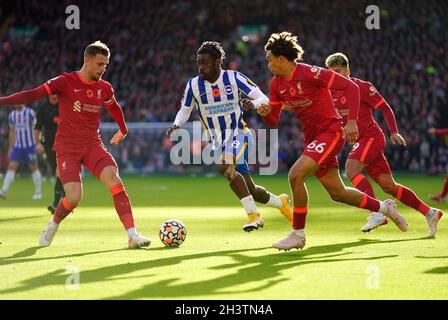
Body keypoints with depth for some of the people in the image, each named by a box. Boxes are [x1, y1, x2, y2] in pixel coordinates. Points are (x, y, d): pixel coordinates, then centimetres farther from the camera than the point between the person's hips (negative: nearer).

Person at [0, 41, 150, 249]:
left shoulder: (105, 88, 6)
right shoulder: (66, 82, -8)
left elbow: (114, 108, 27)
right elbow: (33, 94, -13)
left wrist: (123, 130, 42)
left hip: (93, 145, 4)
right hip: (67, 147, -4)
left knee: (115, 180, -21)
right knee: (74, 197, -17)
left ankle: (132, 235, -22)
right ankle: (52, 226, 16)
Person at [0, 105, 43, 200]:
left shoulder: (30, 113, -7)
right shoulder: (12, 115, 8)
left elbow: (35, 129, -7)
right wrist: (11, 147, 16)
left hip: (30, 146, -4)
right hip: (17, 146, 4)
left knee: (34, 168, 3)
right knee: (11, 167, -6)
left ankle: (38, 192, 12)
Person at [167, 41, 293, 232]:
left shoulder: (234, 78, -12)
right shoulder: (193, 85, -4)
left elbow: (264, 99, -10)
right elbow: (185, 111, 10)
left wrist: (252, 104, -33)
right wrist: (176, 125, -11)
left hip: (239, 134, -4)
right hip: (218, 142, 4)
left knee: (225, 167, -34)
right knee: (250, 190, 5)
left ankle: (253, 214, -26)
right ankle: (280, 202, 35)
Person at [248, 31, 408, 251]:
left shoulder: (309, 73, -17)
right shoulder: (276, 84, 6)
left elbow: (350, 87, -19)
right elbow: (273, 121, 10)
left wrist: (351, 121, -26)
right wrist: (265, 113, -14)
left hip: (330, 132, -8)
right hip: (312, 138, 8)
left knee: (295, 175, -23)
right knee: (337, 193, 12)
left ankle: (298, 234, -12)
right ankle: (383, 207, 35)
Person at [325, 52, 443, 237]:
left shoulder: (362, 87, -8)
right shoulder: (331, 93, 11)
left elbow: (385, 108, -4)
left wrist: (394, 132, -11)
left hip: (371, 136, -7)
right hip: (360, 141, 7)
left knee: (351, 169, -27)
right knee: (388, 186, 4)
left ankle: (377, 213, -32)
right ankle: (429, 213, 12)